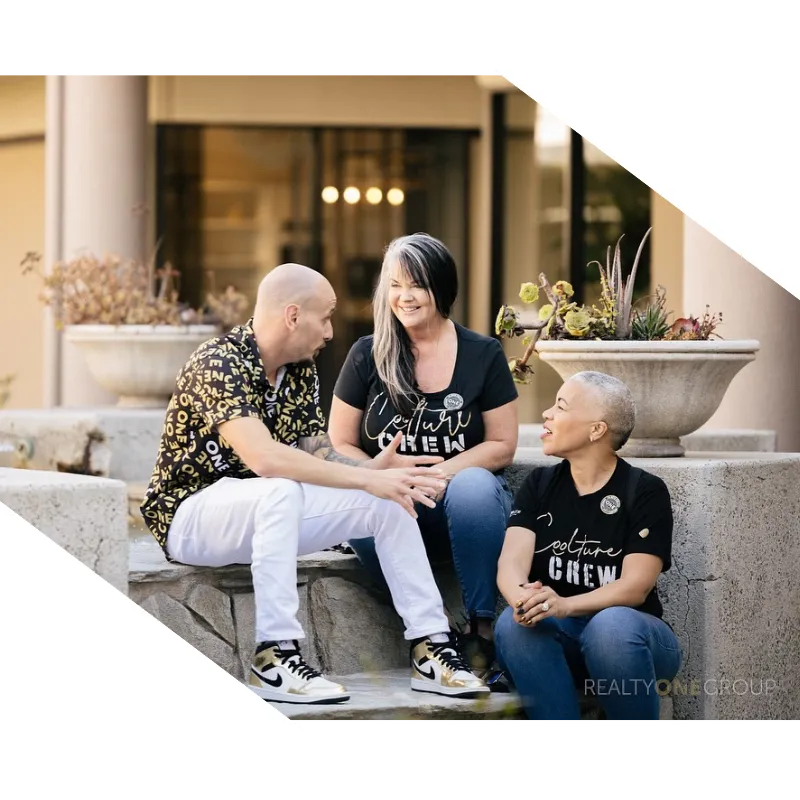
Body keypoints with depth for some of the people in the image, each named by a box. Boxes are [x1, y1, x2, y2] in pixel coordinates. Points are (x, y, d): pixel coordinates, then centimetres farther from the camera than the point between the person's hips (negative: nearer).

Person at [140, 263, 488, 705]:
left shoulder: (301, 371, 3)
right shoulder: (217, 364, -24)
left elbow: (315, 454, 3)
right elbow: (263, 458, -36)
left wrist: (383, 472, -15)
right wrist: (367, 479, -34)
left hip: (267, 511, 8)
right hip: (191, 514, -8)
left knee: (389, 500, -6)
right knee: (282, 490, -38)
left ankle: (429, 650, -6)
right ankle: (274, 659, -35)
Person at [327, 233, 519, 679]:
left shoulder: (483, 355, 4)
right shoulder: (367, 357, 6)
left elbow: (502, 446, 1)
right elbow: (340, 446, 6)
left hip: (464, 496, 0)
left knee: (473, 485, -36)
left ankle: (481, 629, -29)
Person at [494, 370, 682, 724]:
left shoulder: (646, 492, -4)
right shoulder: (539, 485, 7)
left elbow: (636, 586, -15)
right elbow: (511, 562, -8)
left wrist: (565, 605, -33)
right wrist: (523, 599, -33)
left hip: (630, 636, -3)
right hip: (560, 639, 3)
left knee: (612, 624, -37)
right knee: (514, 623, -29)